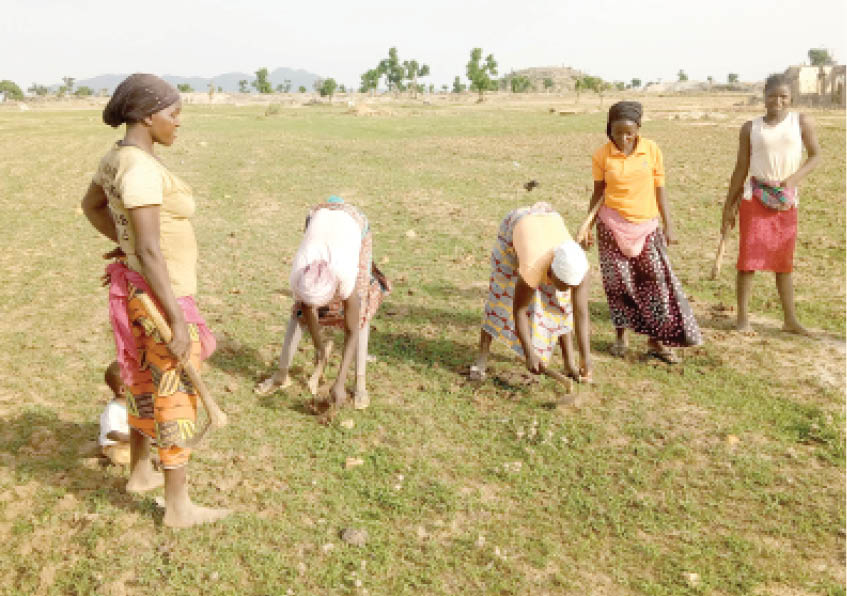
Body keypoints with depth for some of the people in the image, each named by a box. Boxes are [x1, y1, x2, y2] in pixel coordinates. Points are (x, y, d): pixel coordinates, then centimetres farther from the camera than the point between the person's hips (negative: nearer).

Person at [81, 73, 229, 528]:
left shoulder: (118, 156, 4)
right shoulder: (141, 168, -26)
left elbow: (91, 205, 23)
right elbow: (150, 252, -28)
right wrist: (178, 321, -25)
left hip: (139, 288, 10)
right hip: (161, 297, -10)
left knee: (148, 384, 24)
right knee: (176, 397, 3)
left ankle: (140, 473, 44)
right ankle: (178, 507, 19)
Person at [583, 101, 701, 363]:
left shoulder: (652, 150, -2)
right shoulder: (602, 156, -4)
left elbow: (659, 189, 3)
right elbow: (598, 192, 5)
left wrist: (668, 225, 1)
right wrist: (588, 226, 3)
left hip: (646, 226, 1)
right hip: (612, 224, -1)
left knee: (658, 280, -2)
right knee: (618, 281, 3)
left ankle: (656, 341, 7)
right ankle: (621, 335, 21)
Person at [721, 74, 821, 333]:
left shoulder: (801, 122, 2)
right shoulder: (750, 128, 3)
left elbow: (815, 156, 5)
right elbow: (741, 169, 6)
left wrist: (794, 178, -14)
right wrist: (729, 207, 5)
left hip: (786, 200, 1)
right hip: (754, 197, -1)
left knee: (784, 262, 8)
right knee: (748, 257, -4)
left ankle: (790, 319, 16)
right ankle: (743, 317, 4)